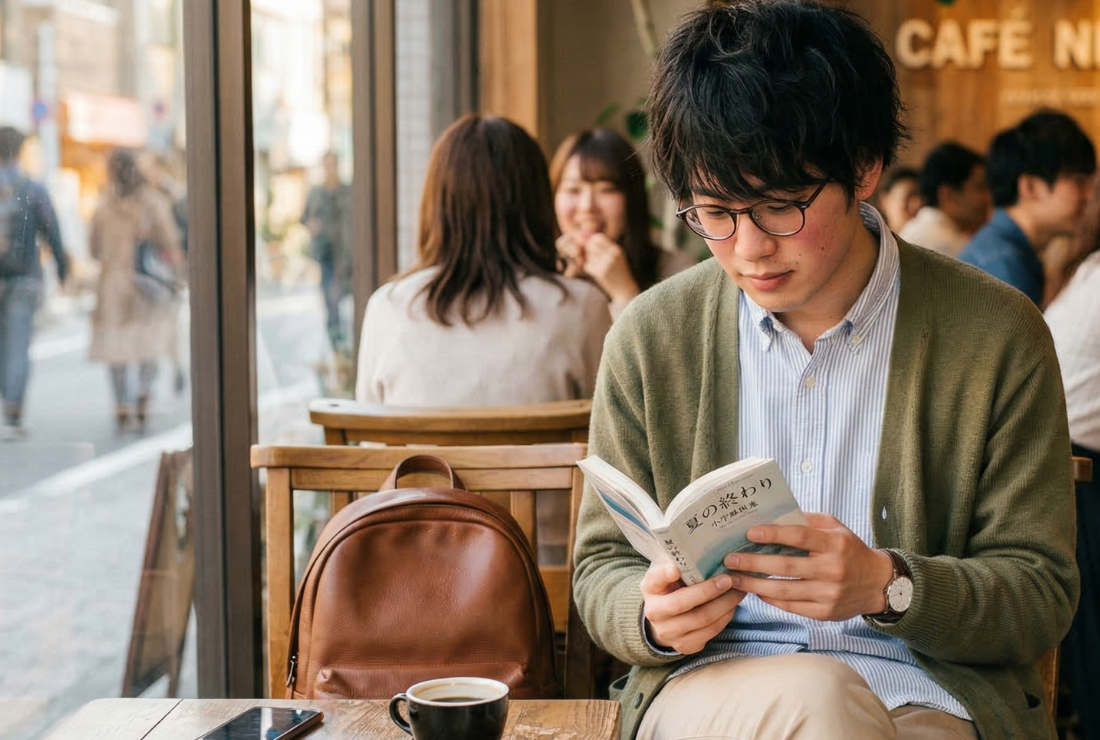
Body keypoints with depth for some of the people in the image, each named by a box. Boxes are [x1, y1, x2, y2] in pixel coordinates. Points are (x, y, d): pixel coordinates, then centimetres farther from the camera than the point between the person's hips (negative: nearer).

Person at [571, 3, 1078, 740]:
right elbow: (602, 568, 12)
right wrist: (652, 615, -13)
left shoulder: (997, 337, -1)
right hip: (707, 679, 1)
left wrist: (889, 587, -19)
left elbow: (1044, 595, 2)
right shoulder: (649, 338, 4)